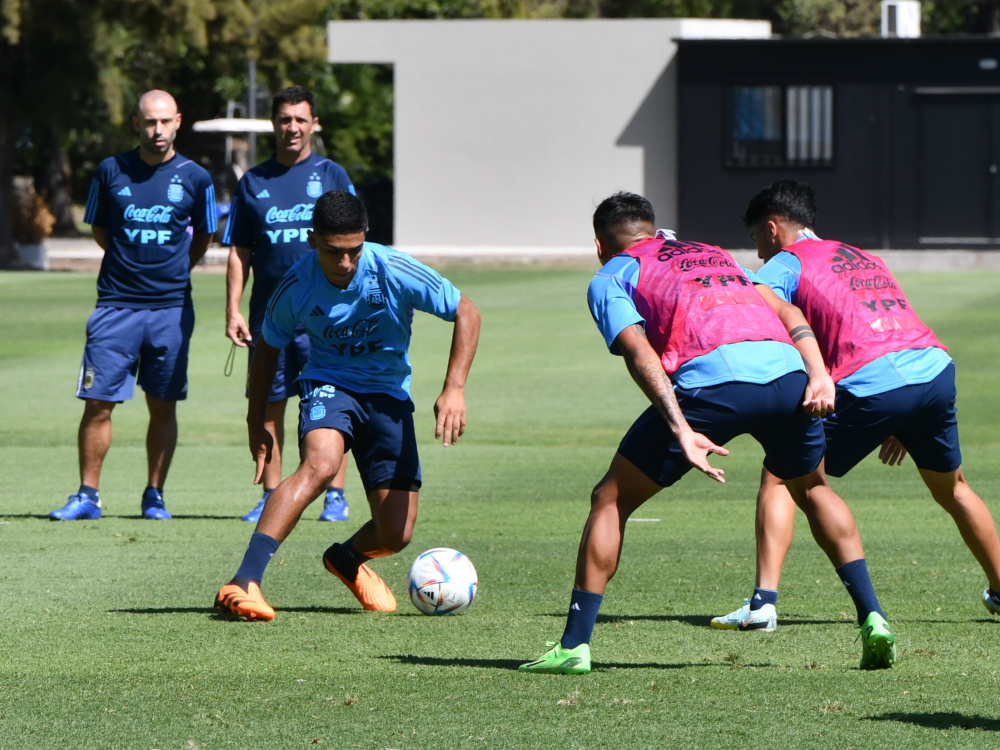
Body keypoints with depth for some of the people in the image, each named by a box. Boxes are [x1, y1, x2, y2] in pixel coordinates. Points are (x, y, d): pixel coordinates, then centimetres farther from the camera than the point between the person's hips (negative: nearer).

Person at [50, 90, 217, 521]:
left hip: (171, 307, 0)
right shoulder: (111, 172, 2)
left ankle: (154, 496, 15)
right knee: (98, 402, -4)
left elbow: (203, 238, 16)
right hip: (116, 304, 0)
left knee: (163, 406, 5)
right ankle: (88, 495, 4)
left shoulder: (195, 178, 1)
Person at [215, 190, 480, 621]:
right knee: (320, 464, -37)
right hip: (329, 385, -2)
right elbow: (269, 346, 5)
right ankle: (244, 582, -43)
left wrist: (454, 389, -17)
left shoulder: (394, 271, -20)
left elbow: (466, 313, -8)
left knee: (395, 535, -5)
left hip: (389, 395, 2)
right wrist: (256, 423, 6)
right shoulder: (296, 288, -16)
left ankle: (348, 560, 35)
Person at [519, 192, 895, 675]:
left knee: (611, 500, 12)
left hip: (712, 380, -4)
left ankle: (575, 644, 7)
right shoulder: (714, 255, 37)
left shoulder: (610, 278, 21)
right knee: (813, 490, 30)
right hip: (787, 368, 4)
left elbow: (640, 353, 1)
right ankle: (872, 621, 18)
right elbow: (784, 310, 20)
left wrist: (681, 432, -10)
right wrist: (818, 373, 7)